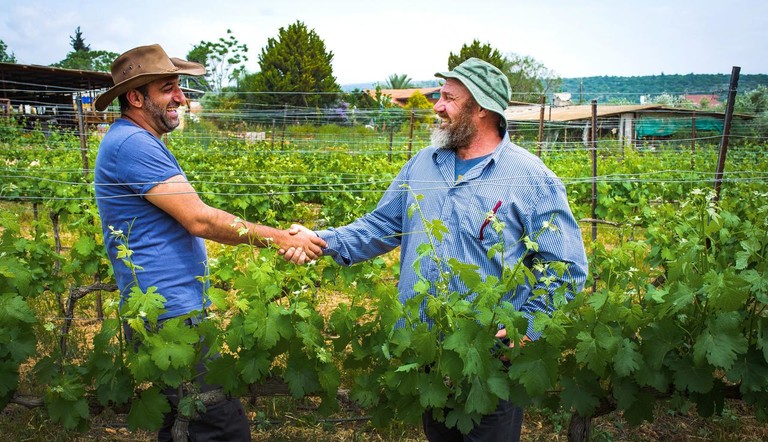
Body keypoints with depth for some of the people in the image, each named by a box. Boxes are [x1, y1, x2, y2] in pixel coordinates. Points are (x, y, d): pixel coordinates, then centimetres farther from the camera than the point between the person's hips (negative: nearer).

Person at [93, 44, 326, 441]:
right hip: (170, 315, -11)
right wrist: (281, 238, -15)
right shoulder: (132, 143, -17)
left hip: (169, 309, 11)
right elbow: (199, 219, -22)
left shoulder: (138, 141, 16)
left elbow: (184, 220, 17)